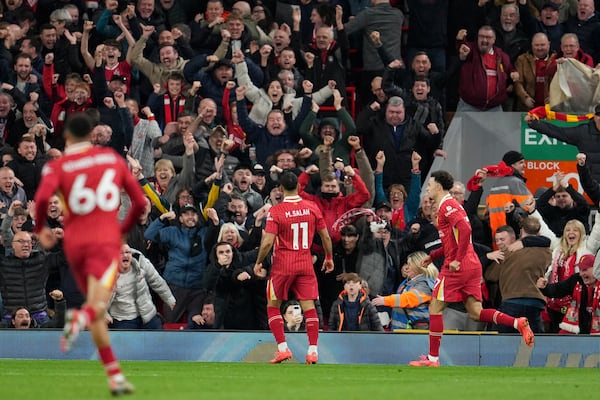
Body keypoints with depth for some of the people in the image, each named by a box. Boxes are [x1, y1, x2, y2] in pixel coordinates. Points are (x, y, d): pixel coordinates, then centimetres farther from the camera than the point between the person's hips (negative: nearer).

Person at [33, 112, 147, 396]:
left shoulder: (57, 166, 3)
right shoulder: (113, 158, 11)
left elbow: (43, 197, -17)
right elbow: (139, 202, 11)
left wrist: (40, 229, 0)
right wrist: (123, 229, 27)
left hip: (75, 244, 1)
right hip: (106, 241, -1)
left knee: (96, 309, 15)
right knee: (99, 305, -20)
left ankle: (115, 377, 11)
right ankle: (81, 318, -56)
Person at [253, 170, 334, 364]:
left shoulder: (275, 211, -11)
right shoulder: (312, 208, -1)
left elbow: (268, 242, -15)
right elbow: (325, 236, 5)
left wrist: (258, 263, 0)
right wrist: (329, 258, 20)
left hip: (283, 263, -3)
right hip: (305, 263, 3)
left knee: (273, 305, 11)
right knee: (309, 306, 4)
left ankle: (282, 348, 3)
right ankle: (313, 350, -2)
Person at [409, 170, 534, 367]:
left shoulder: (447, 206, -9)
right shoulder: (447, 205, 21)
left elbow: (465, 229, -24)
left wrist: (457, 260, -25)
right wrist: (433, 256, 26)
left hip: (457, 267, -9)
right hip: (472, 265, 9)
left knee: (435, 308, 1)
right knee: (476, 312, 4)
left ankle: (433, 357, 3)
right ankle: (518, 323, -12)